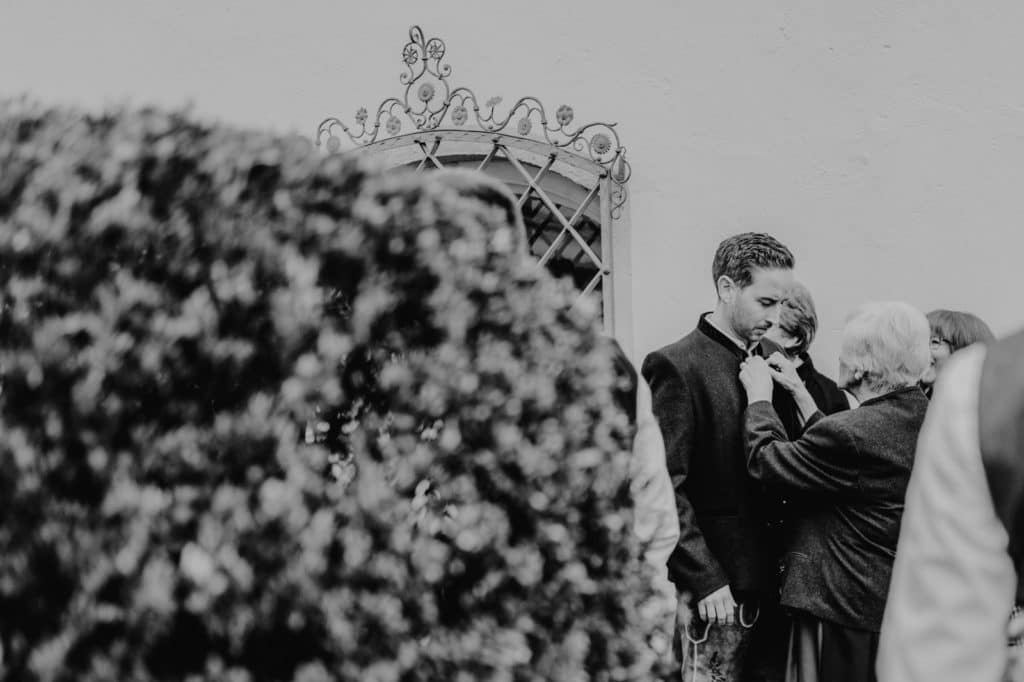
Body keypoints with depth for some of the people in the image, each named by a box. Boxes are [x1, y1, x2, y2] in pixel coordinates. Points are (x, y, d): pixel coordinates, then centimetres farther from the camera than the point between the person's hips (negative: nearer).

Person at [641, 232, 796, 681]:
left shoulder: (771, 359, 12)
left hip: (772, 578, 7)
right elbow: (666, 489, -14)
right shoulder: (675, 367, -10)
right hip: (717, 591, -6)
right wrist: (706, 580, -16)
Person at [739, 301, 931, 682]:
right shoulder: (930, 420, 1)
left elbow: (767, 462, -14)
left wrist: (759, 396, 1)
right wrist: (800, 393, 15)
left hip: (844, 610, -8)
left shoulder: (851, 434, -25)